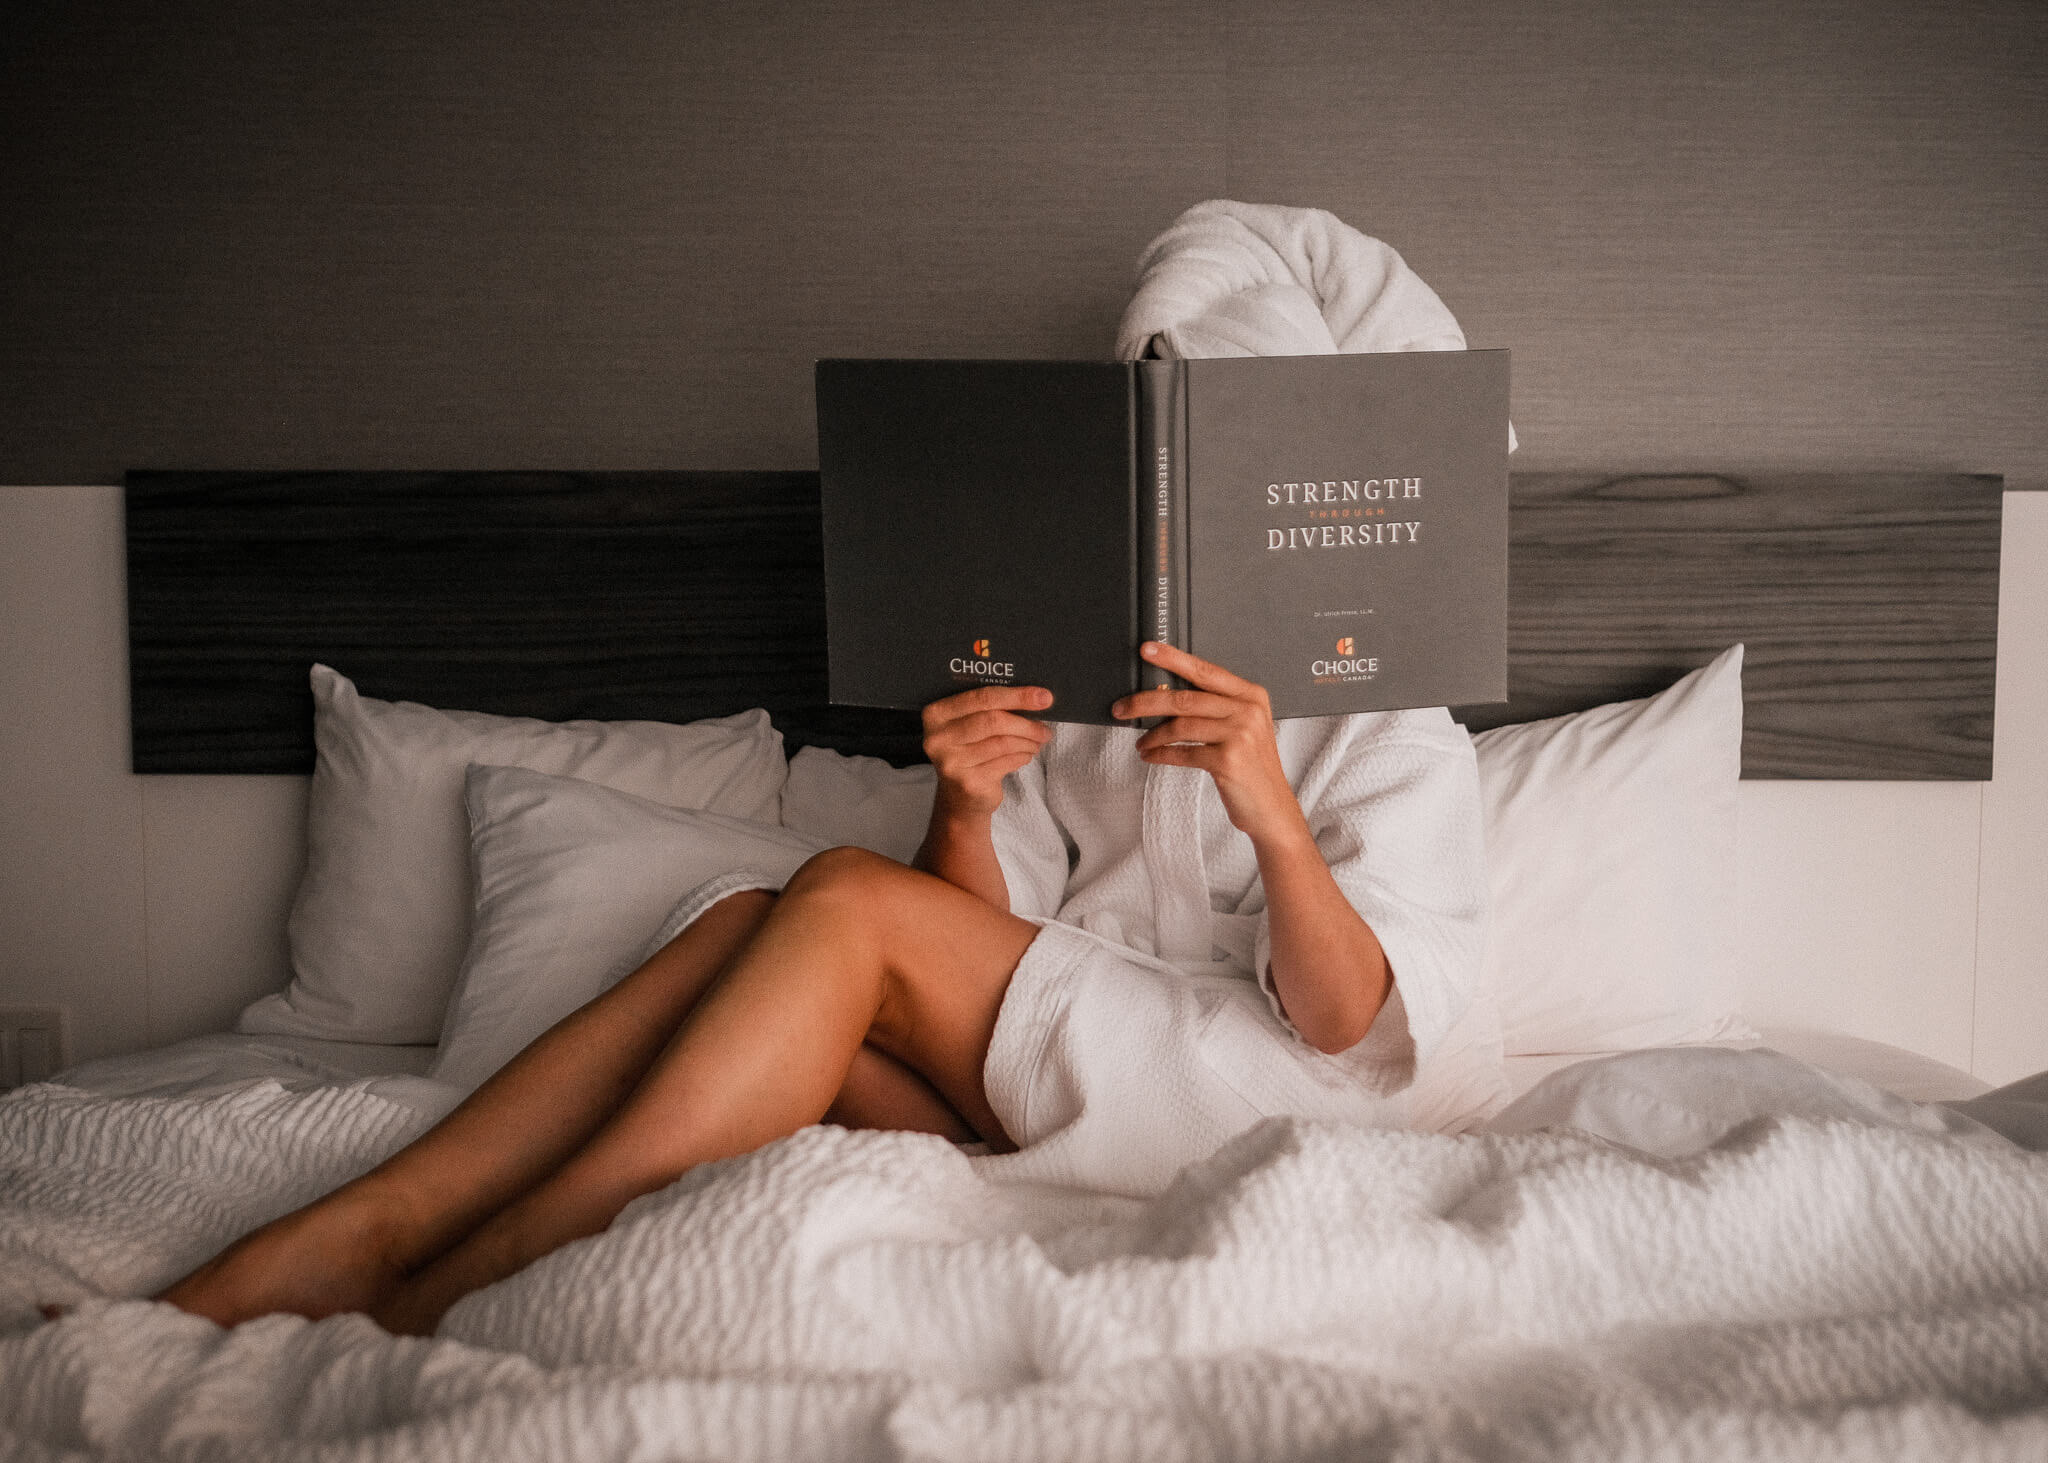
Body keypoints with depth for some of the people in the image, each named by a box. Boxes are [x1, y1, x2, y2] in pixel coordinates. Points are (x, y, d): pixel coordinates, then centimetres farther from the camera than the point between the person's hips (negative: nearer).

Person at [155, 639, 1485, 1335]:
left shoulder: (1400, 736, 7)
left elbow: (1341, 1022, -8)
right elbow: (984, 945, 15)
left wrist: (1272, 816, -27)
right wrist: (967, 807, -7)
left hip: (1242, 1091, -5)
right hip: (1030, 1092, 6)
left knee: (850, 899, -25)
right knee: (752, 928, -19)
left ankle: (442, 1298, -30)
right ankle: (357, 1232, -30)